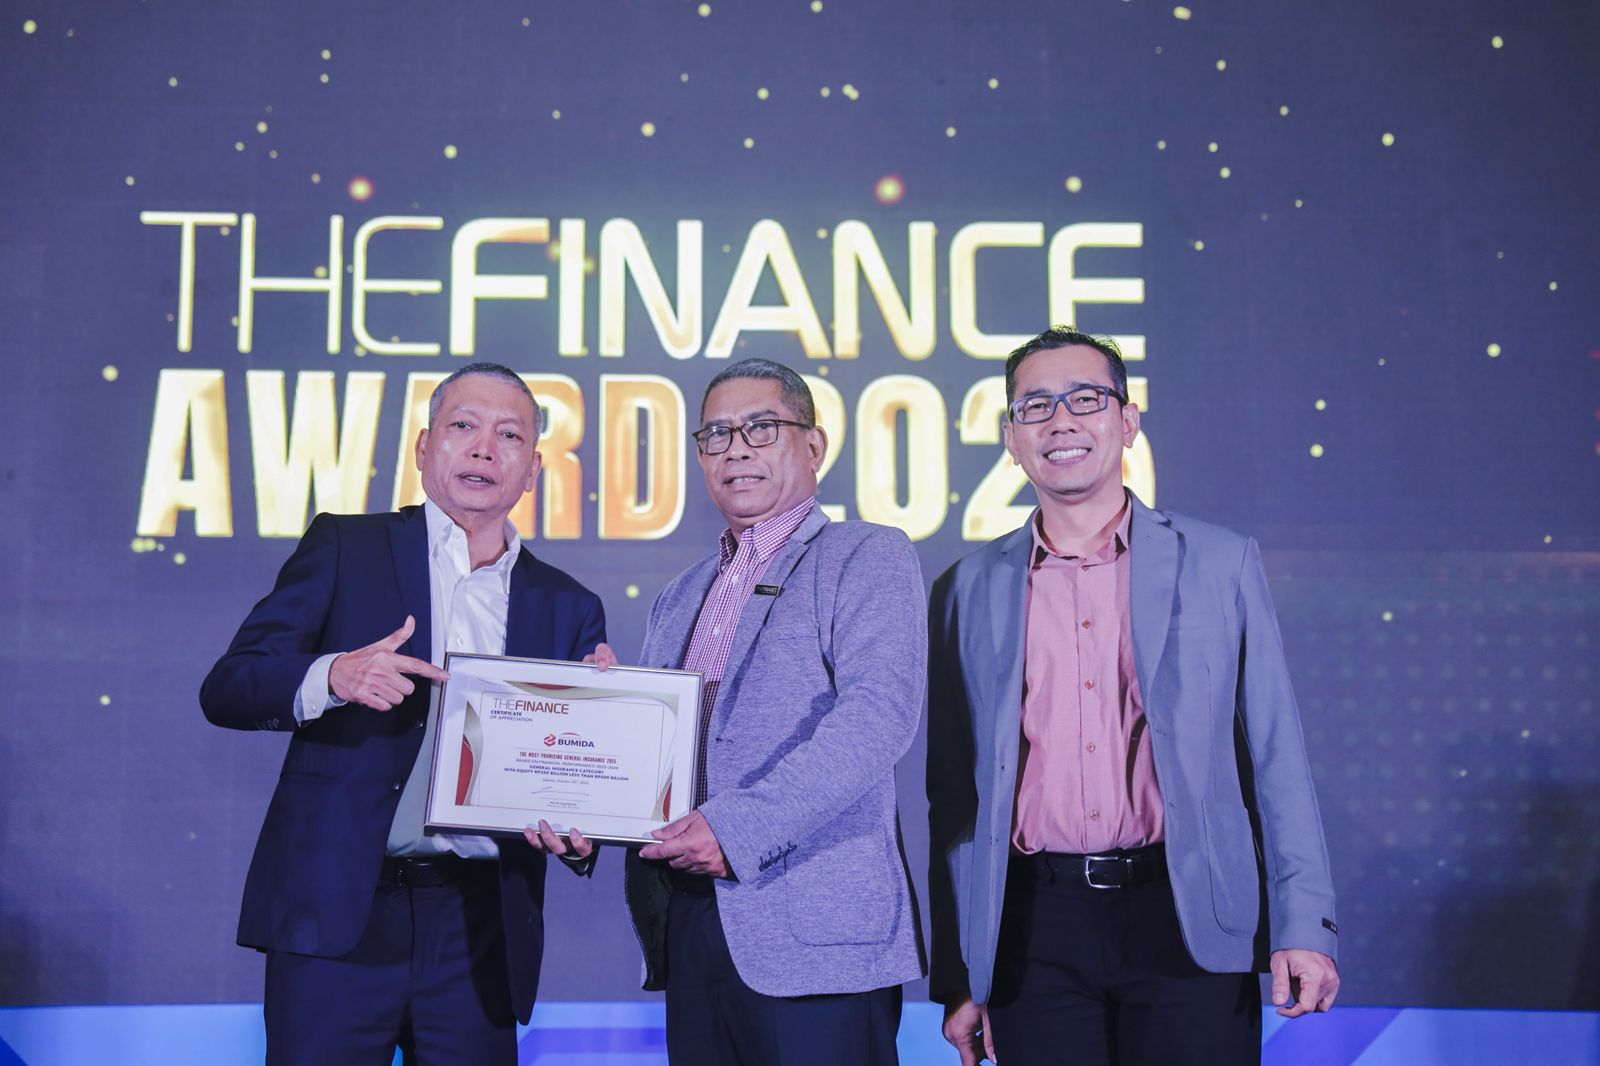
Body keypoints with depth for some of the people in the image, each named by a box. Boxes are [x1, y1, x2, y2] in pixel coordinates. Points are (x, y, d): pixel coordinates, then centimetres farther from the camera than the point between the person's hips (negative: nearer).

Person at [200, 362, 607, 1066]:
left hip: (481, 928, 2)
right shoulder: (344, 548, 7)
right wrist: (333, 676, -19)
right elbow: (226, 689, 1)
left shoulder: (567, 608, 13)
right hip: (335, 910, -2)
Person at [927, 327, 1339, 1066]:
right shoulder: (968, 592, 7)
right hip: (1036, 933, 1)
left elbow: (1276, 758, 4)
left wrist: (1304, 926, -4)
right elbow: (954, 793, 9)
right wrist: (956, 975, 7)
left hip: (1186, 922, -1)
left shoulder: (1220, 564, 5)